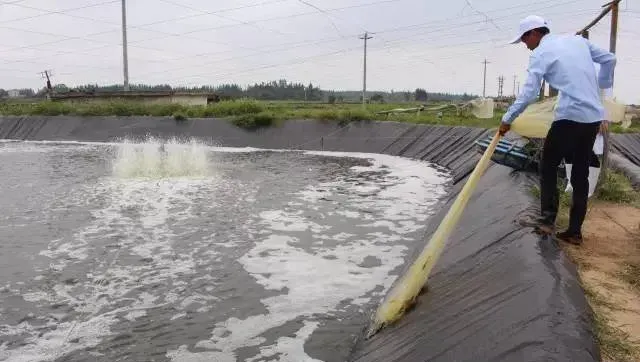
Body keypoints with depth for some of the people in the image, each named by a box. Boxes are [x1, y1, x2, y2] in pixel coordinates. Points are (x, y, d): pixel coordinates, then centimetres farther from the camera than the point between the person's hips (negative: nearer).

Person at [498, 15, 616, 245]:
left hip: (570, 116, -6)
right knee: (580, 174, 10)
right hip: (594, 117, 7)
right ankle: (575, 231, 12)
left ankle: (547, 220, -2)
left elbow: (528, 94, -10)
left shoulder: (540, 53, -3)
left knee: (548, 167, 7)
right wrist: (602, 85, 31)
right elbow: (609, 59, 22)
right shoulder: (578, 40, 16)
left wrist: (507, 119, -3)